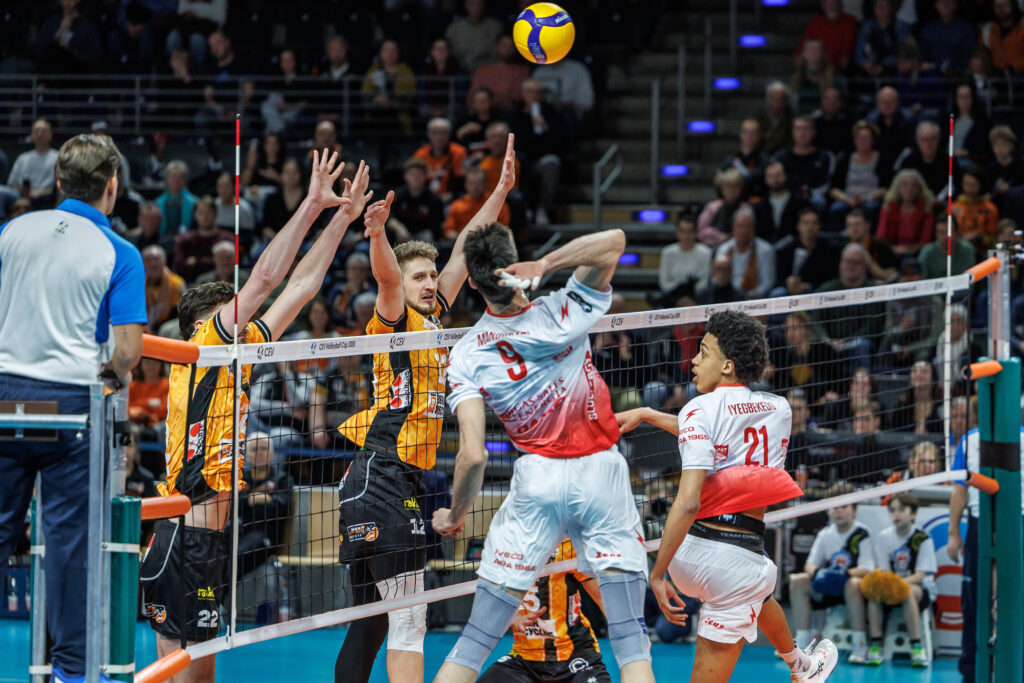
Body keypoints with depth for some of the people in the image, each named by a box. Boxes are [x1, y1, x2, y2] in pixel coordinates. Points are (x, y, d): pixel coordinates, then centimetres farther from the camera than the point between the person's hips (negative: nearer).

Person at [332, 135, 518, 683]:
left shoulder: (435, 319, 17)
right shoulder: (397, 320, -4)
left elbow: (464, 250, 23)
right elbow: (387, 276, -25)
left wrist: (502, 189, 25)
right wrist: (377, 235, -45)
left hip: (407, 482, 9)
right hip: (382, 476, -9)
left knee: (374, 621, 9)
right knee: (407, 620, -15)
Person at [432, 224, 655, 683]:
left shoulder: (466, 356, -7)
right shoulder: (562, 314, -10)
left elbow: (473, 455, -12)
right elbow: (614, 241, -10)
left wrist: (454, 516, 4)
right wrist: (543, 265, -18)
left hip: (538, 478, 0)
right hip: (601, 472, 0)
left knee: (473, 644, 6)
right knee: (632, 644, 0)